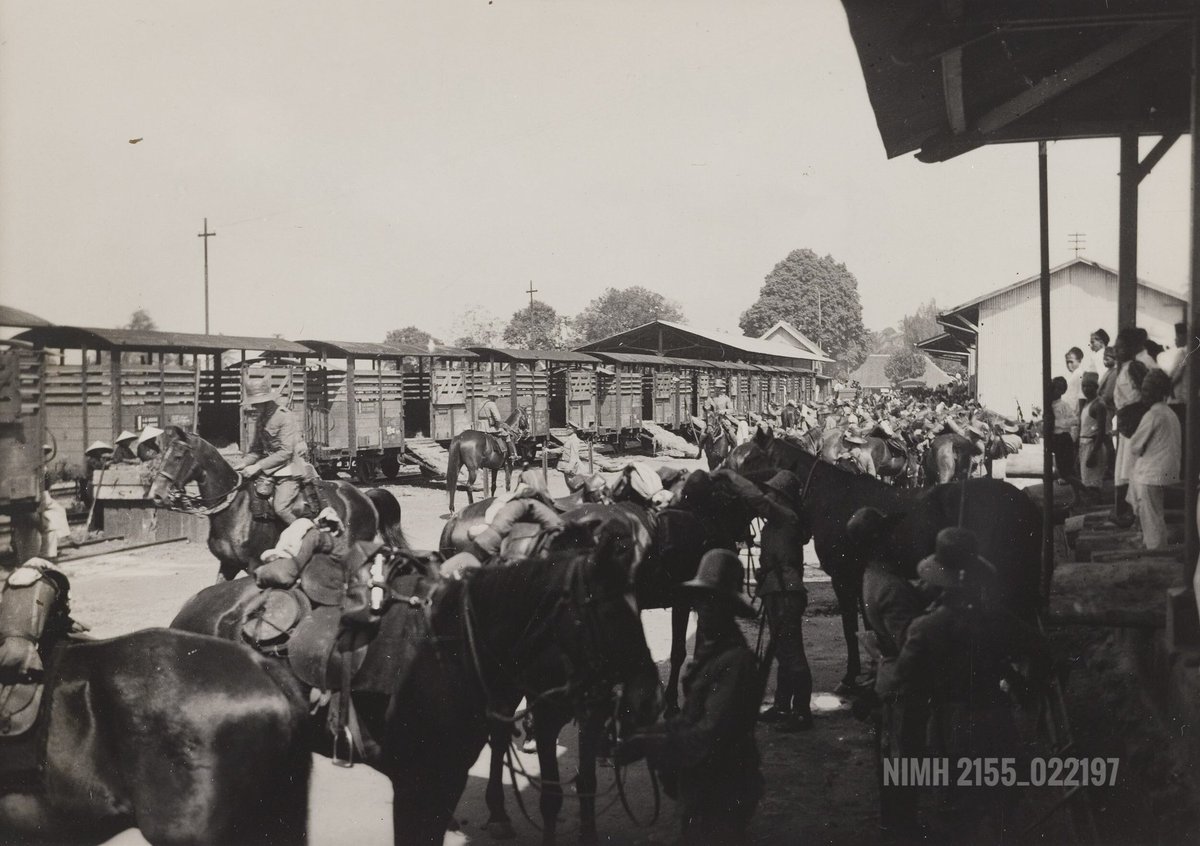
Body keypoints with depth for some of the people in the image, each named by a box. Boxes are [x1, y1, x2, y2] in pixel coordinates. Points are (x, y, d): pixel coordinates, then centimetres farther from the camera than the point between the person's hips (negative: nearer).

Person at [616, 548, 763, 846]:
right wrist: (646, 735, -3)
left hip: (720, 797, -9)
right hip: (701, 790, 9)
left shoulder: (736, 662, -25)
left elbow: (708, 738, -28)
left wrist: (647, 744, -22)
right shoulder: (711, 650, 7)